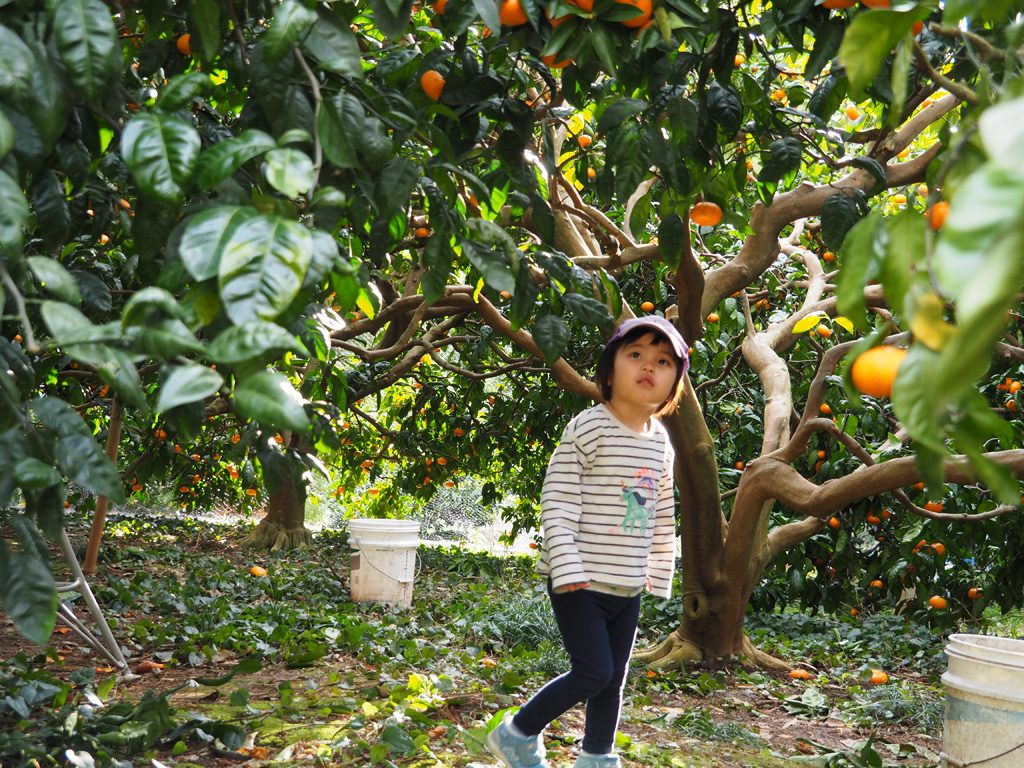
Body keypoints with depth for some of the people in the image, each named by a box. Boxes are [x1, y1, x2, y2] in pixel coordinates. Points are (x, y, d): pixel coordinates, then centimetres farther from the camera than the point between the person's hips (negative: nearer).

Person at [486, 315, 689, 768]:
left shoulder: (661, 443, 9)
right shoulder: (588, 429, -13)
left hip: (628, 588, 7)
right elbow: (557, 504, -16)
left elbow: (663, 519, 17)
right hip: (581, 583, -7)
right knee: (594, 672, -7)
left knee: (613, 680, 12)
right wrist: (568, 570, -21)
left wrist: (659, 576, 14)